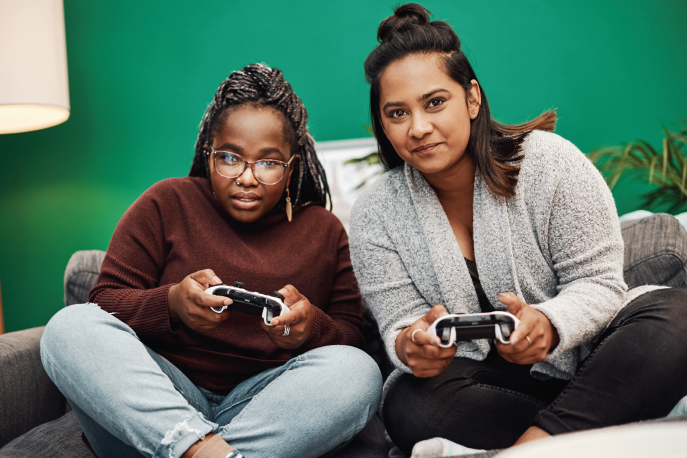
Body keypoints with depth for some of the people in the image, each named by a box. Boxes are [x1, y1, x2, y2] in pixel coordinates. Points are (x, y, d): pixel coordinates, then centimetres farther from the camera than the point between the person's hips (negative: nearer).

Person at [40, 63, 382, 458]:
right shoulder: (167, 204, 10)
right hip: (156, 397, 0)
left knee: (358, 372, -28)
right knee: (71, 326, -24)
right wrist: (171, 304, -17)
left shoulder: (324, 230, 13)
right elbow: (105, 300, 5)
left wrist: (313, 328, -14)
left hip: (262, 406, 1)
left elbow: (352, 339, 10)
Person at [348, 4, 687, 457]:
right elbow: (399, 322, -6)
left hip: (582, 357, 0)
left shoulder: (549, 162, -11)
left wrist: (548, 323, -33)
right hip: (484, 378, 1)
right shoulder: (375, 216, -5)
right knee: (410, 408, -32)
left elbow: (597, 281, -10)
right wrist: (410, 345, -33)